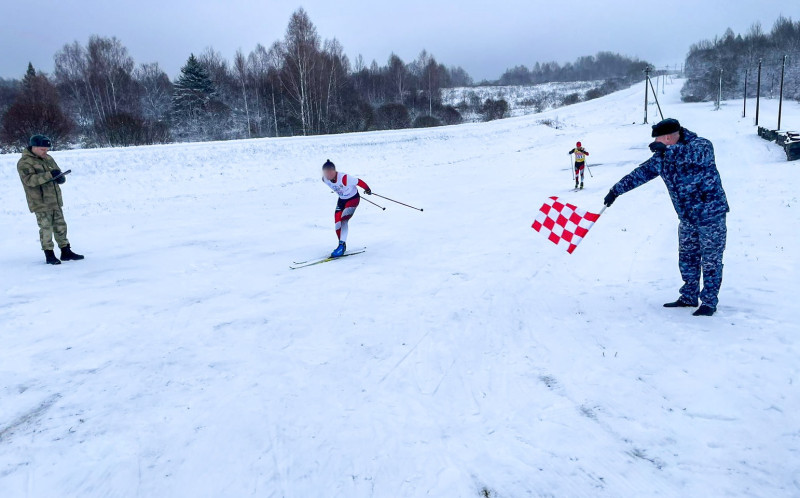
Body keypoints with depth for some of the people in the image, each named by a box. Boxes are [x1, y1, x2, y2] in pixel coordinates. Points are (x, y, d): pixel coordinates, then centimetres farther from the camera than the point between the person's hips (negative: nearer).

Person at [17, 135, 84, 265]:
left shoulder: (48, 158, 13)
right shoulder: (24, 163, -9)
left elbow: (58, 173, 15)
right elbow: (29, 180, -23)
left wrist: (60, 178, -10)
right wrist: (49, 175, -31)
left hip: (55, 201, 7)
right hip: (40, 203, -7)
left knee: (60, 226, 11)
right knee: (46, 228, -4)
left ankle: (66, 252, 20)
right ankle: (49, 255, 5)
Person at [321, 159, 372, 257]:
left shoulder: (344, 178, -36)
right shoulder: (325, 179, -15)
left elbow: (359, 182, -23)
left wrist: (367, 189, -6)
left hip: (353, 199, -6)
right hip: (342, 200, 6)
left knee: (343, 220, -21)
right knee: (337, 223, -1)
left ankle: (342, 245, -15)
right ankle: (342, 245, 16)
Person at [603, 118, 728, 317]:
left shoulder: (701, 145, -15)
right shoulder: (661, 158, 3)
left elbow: (699, 155, -38)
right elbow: (641, 173, 10)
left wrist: (668, 151, -40)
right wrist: (616, 190, 11)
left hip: (711, 215, -7)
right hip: (687, 218, 7)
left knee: (710, 261, 1)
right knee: (687, 259, 12)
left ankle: (709, 302, 10)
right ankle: (689, 297, 24)